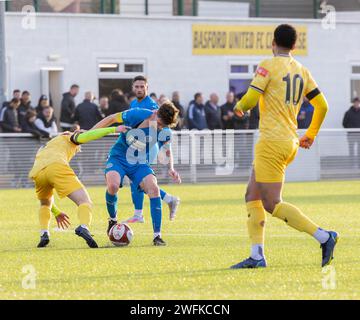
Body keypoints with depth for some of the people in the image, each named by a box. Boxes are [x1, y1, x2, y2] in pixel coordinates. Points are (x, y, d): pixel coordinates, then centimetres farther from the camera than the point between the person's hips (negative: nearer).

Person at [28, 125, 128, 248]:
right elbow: (82, 137, 7)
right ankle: (84, 227, -39)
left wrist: (56, 212, 51)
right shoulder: (67, 138, 32)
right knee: (85, 202, -8)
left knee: (45, 204, 34)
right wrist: (113, 129, 10)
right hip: (57, 166, -5)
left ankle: (44, 234, 12)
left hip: (37, 173, 5)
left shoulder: (43, 150, 45)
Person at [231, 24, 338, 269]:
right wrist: (311, 134, 26)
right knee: (252, 197, 12)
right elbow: (322, 105, 13)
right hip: (291, 142, 8)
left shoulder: (268, 66, -9)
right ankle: (257, 256, 5)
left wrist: (239, 107, 10)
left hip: (273, 142, -8)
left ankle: (323, 237, -14)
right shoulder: (302, 71, 12)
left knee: (272, 204, -8)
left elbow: (251, 99, -13)